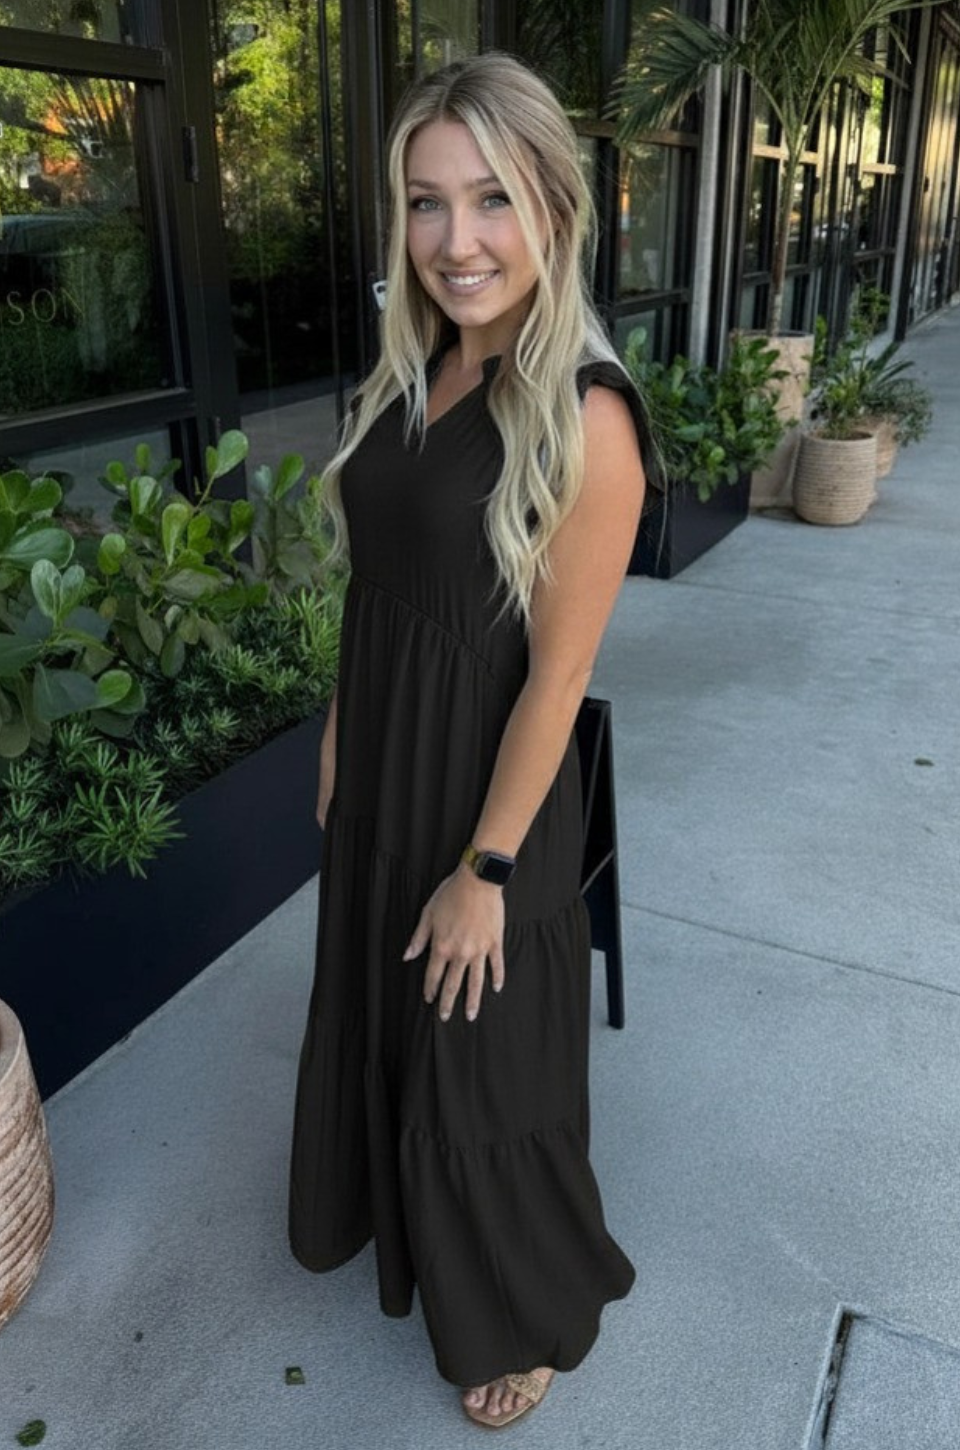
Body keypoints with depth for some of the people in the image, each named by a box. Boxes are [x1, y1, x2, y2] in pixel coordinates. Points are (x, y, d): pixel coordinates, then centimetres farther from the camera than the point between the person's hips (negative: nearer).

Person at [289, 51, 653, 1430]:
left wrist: (486, 868, -16)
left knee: (483, 1059, 13)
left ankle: (530, 1311, 44)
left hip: (488, 784, -7)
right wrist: (340, 741, 11)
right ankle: (394, 1209, 59)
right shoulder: (412, 375, 1)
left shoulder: (584, 415, -21)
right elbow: (374, 588, 8)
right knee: (380, 1016, 27)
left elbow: (558, 673, -20)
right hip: (378, 764, 7)